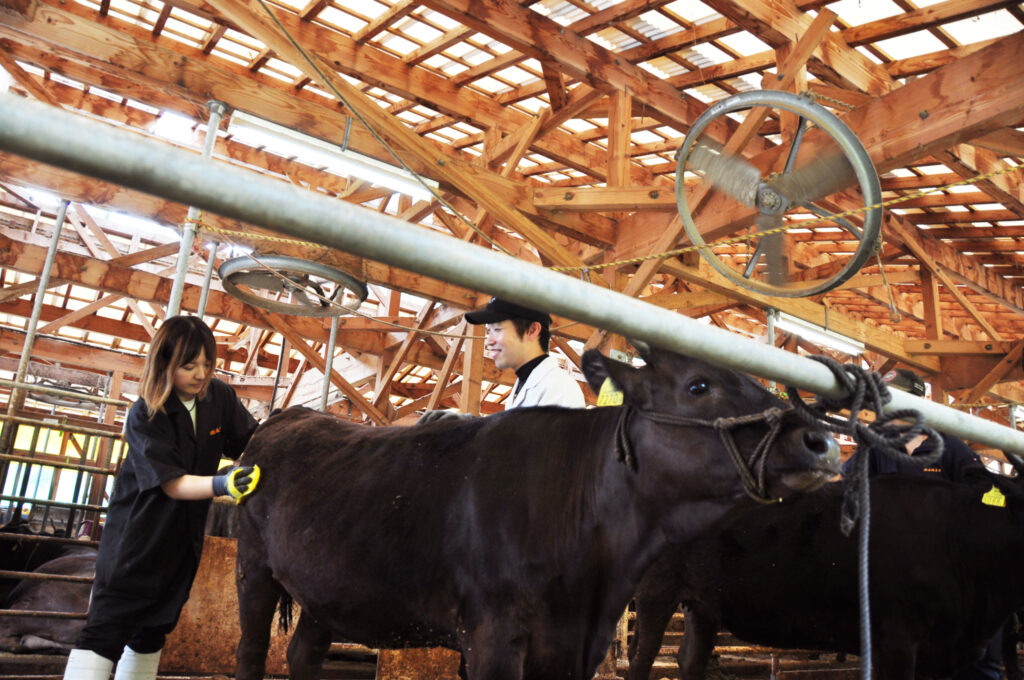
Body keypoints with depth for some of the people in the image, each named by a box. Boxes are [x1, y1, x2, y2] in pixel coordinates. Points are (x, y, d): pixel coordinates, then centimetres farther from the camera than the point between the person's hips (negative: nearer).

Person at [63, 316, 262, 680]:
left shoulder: (220, 397, -8)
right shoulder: (145, 415, -20)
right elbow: (172, 483, -25)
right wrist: (220, 483, -42)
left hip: (185, 537, 5)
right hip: (137, 534, -5)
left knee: (153, 631, 17)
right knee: (107, 630, -10)